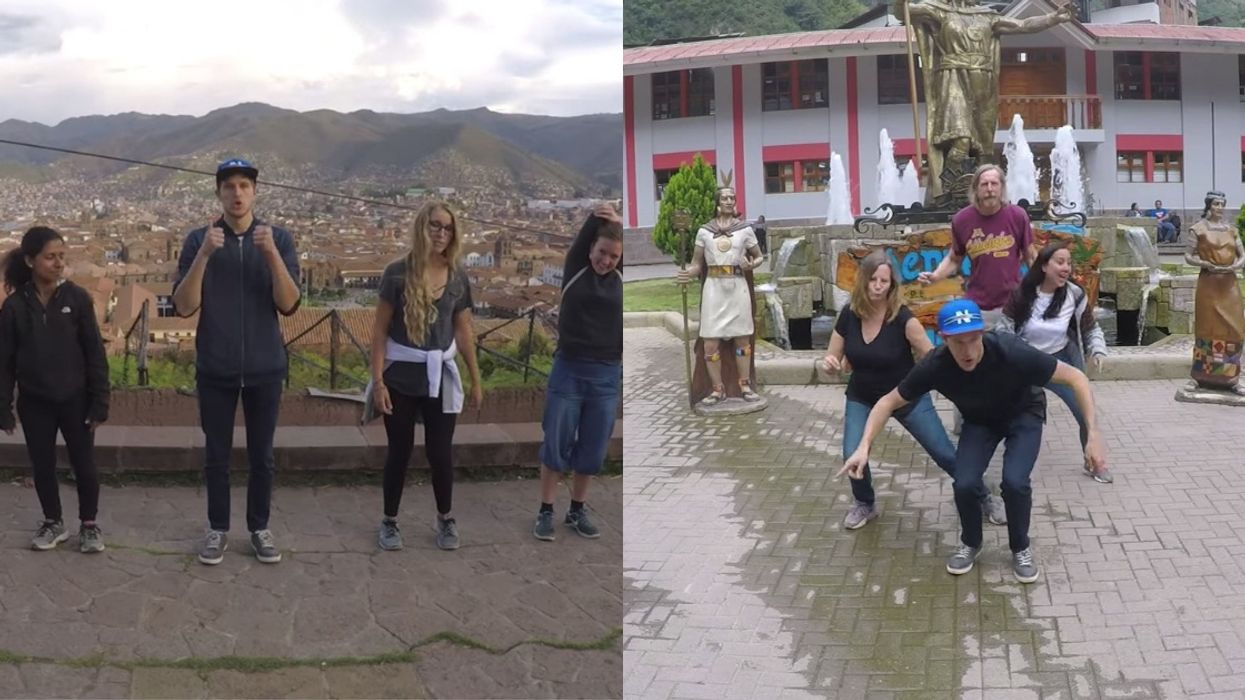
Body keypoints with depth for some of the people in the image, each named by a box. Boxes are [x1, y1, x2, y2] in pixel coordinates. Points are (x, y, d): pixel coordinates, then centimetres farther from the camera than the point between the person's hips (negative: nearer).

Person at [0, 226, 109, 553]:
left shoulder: (77, 298, -6)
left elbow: (95, 353, -4)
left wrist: (99, 402, -8)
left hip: (74, 400, -1)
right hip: (34, 403, 1)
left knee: (84, 466, 3)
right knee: (42, 466, 11)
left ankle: (89, 524, 21)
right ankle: (53, 523, 29)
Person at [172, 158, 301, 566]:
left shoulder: (278, 239, -2)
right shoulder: (198, 240, -2)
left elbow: (289, 305, -11)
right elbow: (183, 306, -10)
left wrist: (271, 254, -24)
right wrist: (204, 255, -22)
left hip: (265, 368, 0)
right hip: (215, 369, 0)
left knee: (261, 456, 9)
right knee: (216, 456, 9)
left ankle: (260, 528, 23)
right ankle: (218, 529, 23)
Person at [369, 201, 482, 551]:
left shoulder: (458, 277, 1)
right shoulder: (397, 272, -9)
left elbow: (464, 331, 8)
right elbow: (380, 329, -7)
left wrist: (476, 381, 9)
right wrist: (378, 380, -11)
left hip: (440, 375, 2)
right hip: (401, 375, -2)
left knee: (441, 451, 6)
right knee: (399, 450, 7)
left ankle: (445, 519, 26)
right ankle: (389, 521, 24)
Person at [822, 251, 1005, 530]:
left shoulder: (903, 319, -25)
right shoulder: (849, 316, -14)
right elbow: (832, 361, -4)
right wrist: (829, 363, -27)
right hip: (862, 398, 2)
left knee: (945, 454, 2)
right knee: (852, 454, -17)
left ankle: (985, 498, 26)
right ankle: (864, 504, 13)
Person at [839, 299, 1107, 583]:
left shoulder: (1011, 353, -39)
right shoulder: (934, 367, -31)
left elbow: (1076, 378, -28)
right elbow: (888, 402, -16)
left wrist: (1093, 435, -33)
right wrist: (864, 447, -28)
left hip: (1024, 414, -2)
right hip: (979, 421, 2)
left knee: (1014, 481, -23)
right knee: (965, 484, -18)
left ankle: (1021, 549, 6)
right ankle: (970, 543, 14)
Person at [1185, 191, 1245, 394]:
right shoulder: (1198, 229, -1)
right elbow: (1188, 256, -1)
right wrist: (1206, 264, -16)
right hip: (1208, 284, -3)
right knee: (1207, 328, 2)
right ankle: (1199, 376, 11)